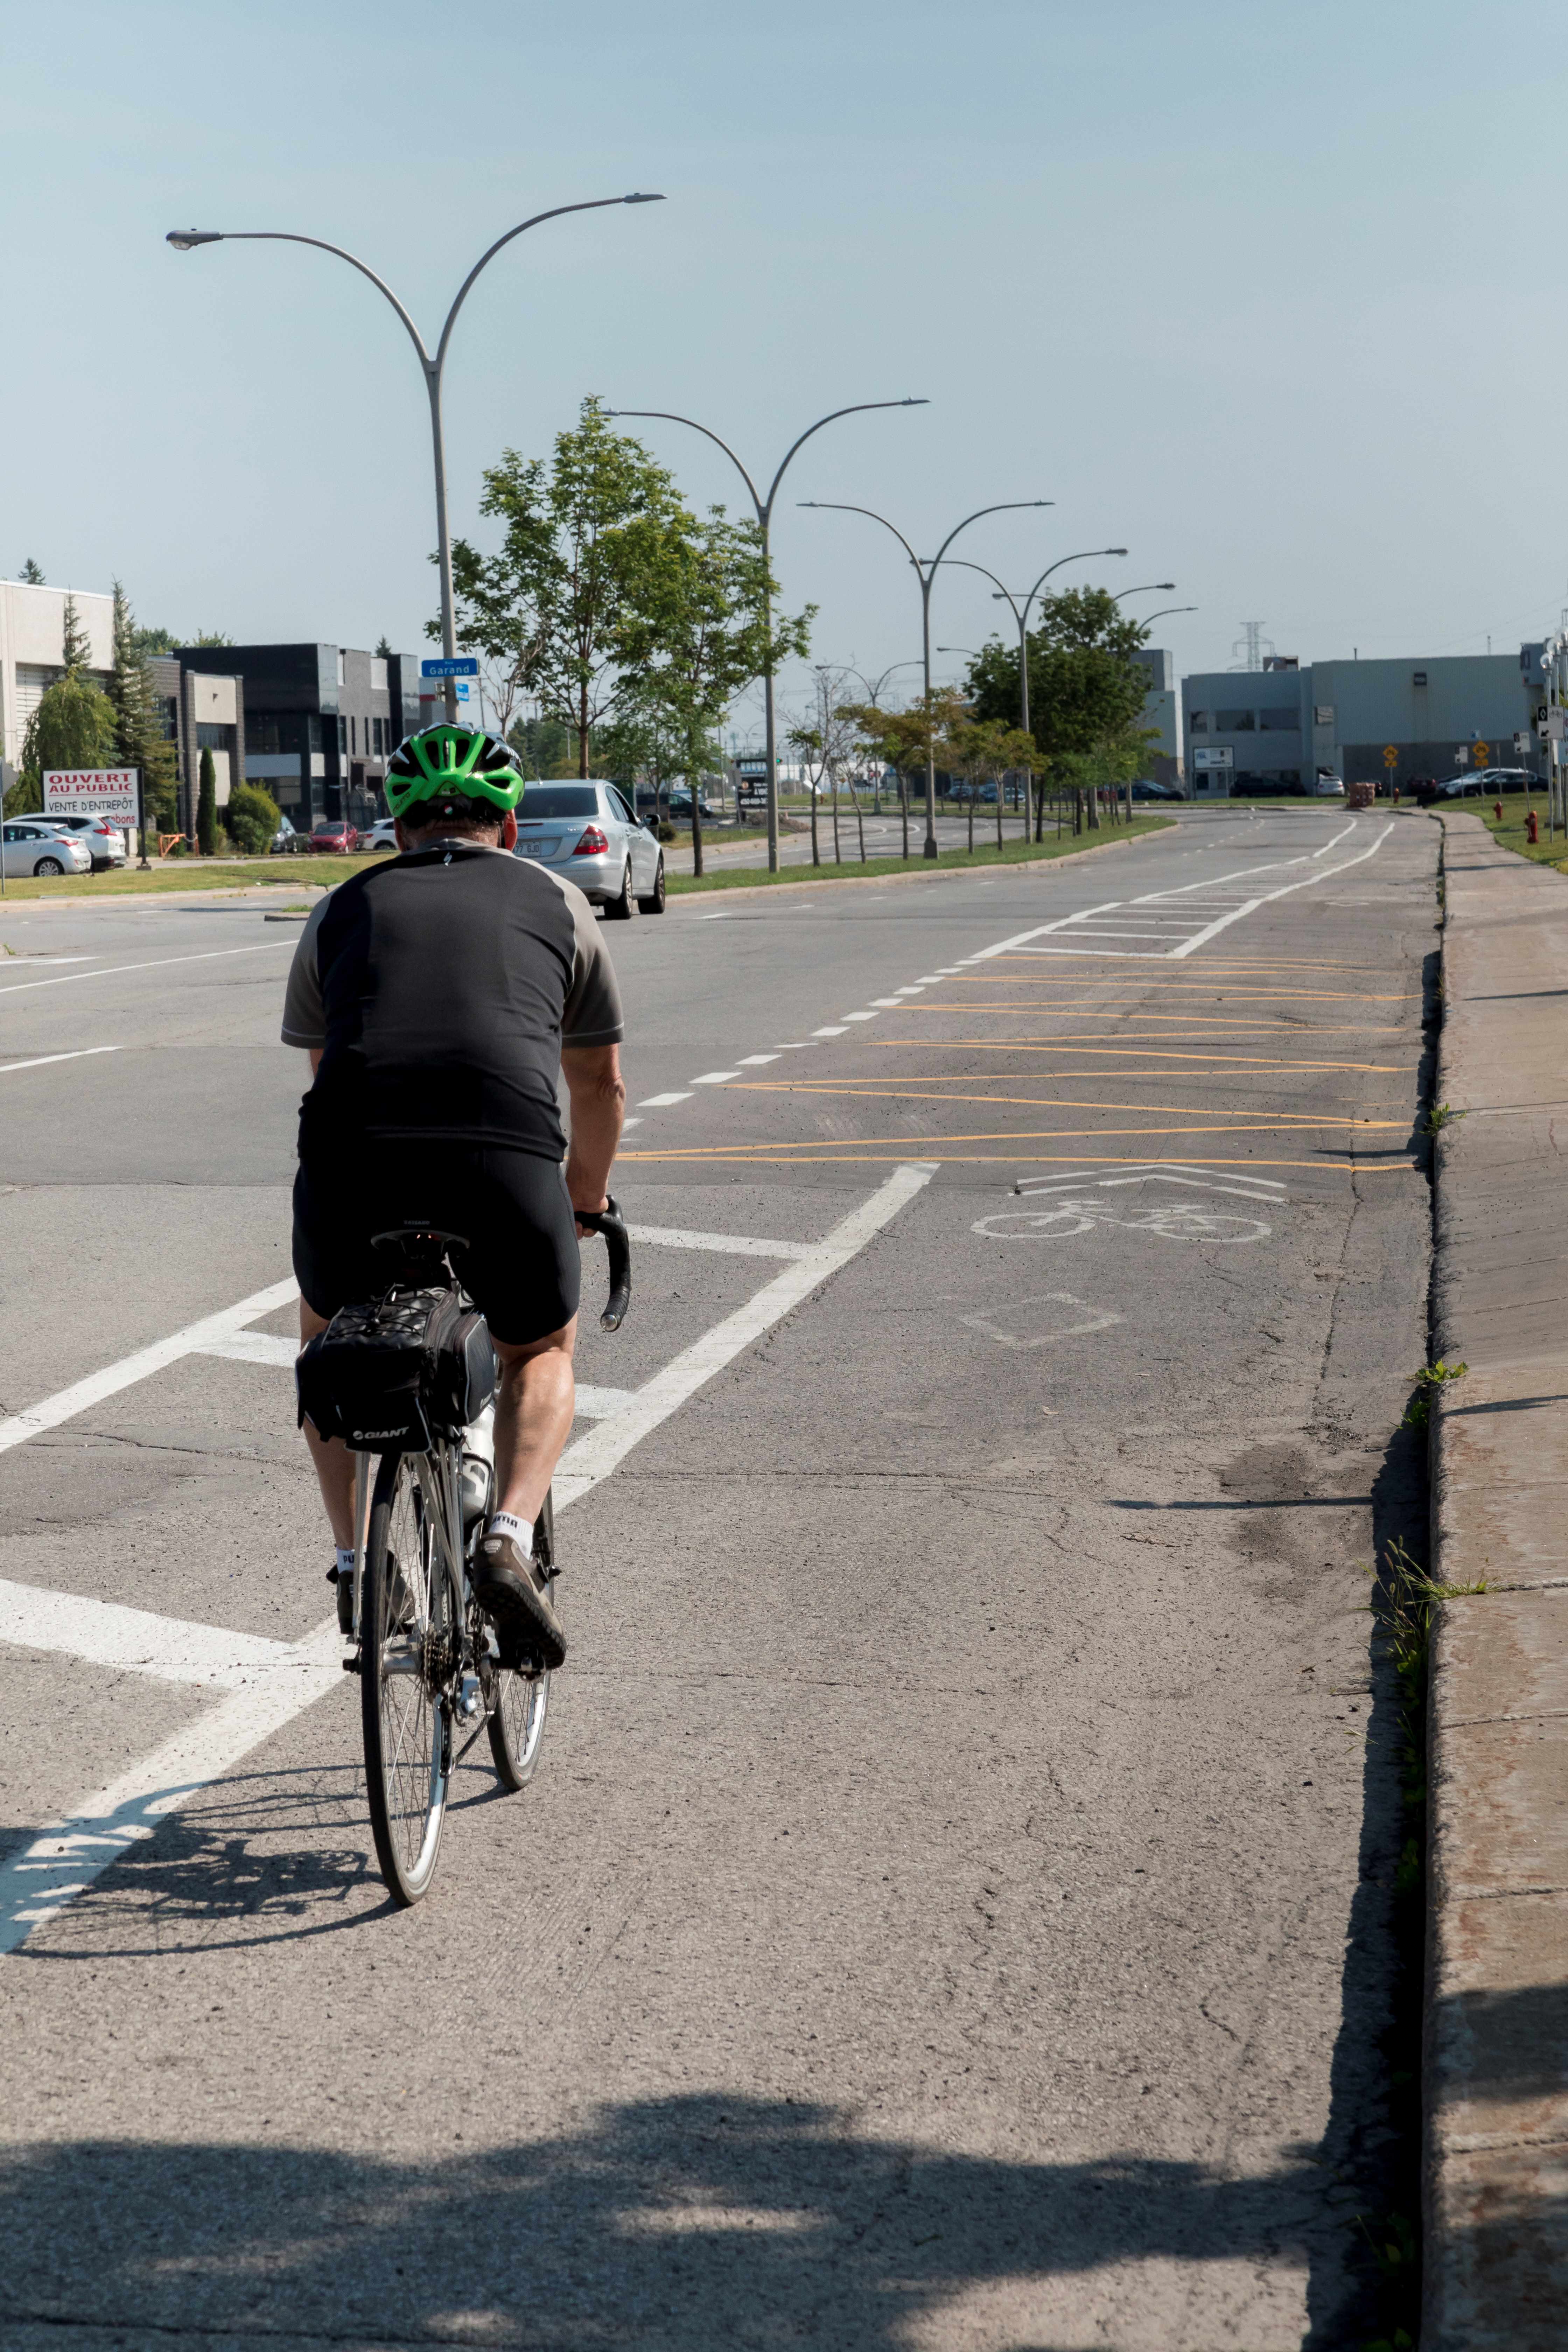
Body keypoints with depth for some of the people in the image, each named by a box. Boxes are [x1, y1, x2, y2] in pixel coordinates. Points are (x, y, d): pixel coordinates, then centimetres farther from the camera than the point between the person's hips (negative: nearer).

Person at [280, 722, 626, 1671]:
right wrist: (584, 1201, 55)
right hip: (510, 1161, -1)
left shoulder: (343, 908, 27)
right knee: (544, 1352, 28)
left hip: (350, 1162, 1)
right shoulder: (556, 901, 26)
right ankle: (512, 1540, 4)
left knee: (331, 1338, 33)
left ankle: (359, 1561, 20)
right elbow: (601, 1083, 36)